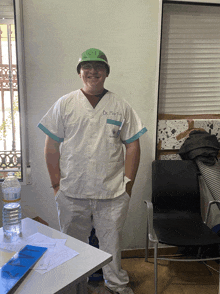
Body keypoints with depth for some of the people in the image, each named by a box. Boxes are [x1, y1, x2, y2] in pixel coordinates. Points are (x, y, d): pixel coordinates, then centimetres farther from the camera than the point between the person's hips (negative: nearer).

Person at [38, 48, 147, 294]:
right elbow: (52, 146, 1)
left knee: (112, 243, 13)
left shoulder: (121, 107, 3)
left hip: (112, 193, 0)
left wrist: (128, 184, -1)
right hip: (71, 193, 1)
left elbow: (132, 145, 4)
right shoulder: (64, 104, 1)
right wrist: (56, 184, -2)